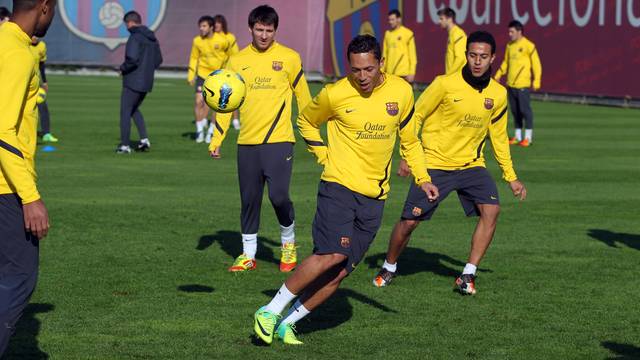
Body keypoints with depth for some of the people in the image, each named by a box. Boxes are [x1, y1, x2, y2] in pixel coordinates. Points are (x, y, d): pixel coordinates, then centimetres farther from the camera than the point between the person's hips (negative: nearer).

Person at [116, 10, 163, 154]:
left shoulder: (135, 37, -16)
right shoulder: (152, 38, 11)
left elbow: (132, 59, -25)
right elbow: (158, 60, 17)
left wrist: (123, 68, -8)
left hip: (133, 81, -8)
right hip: (146, 82, 8)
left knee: (125, 112, 3)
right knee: (134, 110, 22)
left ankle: (125, 145, 4)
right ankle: (144, 139, 9)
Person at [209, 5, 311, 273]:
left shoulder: (289, 58, 0)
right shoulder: (237, 61, 7)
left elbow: (304, 99, 7)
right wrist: (216, 140, 5)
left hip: (279, 140, -3)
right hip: (247, 142, 3)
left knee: (279, 195, -12)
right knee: (249, 199, 6)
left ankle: (289, 243, 13)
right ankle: (248, 255, 18)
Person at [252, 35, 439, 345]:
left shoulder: (401, 92, 1)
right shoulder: (335, 94, -8)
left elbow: (409, 139, 16)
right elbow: (306, 121, 12)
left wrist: (422, 179, 8)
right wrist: (325, 157, 1)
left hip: (374, 196, 4)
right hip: (339, 186, -4)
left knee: (340, 272, 1)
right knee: (332, 254, -22)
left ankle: (288, 323, 13)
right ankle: (270, 311, -10)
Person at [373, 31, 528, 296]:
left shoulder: (498, 94, 0)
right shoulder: (445, 84, -13)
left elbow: (498, 136, 13)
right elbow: (416, 117, -4)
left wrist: (511, 177, 12)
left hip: (471, 165, 3)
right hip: (435, 164, -3)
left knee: (491, 210, -19)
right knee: (409, 221, -4)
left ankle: (468, 275, -10)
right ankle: (389, 268, 23)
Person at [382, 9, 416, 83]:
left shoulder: (408, 34, -5)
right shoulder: (388, 34, 10)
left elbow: (412, 55, -6)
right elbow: (385, 54, 13)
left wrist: (412, 73, -11)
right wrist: (382, 71, 9)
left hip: (403, 74, -5)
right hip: (389, 73, 5)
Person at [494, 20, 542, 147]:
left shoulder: (529, 46, -8)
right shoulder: (509, 46, 12)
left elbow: (536, 64, -8)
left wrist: (536, 81, -12)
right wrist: (498, 75, 11)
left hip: (523, 84, -6)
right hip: (511, 84, 6)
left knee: (525, 110, -3)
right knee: (515, 110, 11)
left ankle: (528, 137, 3)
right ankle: (517, 136, 19)